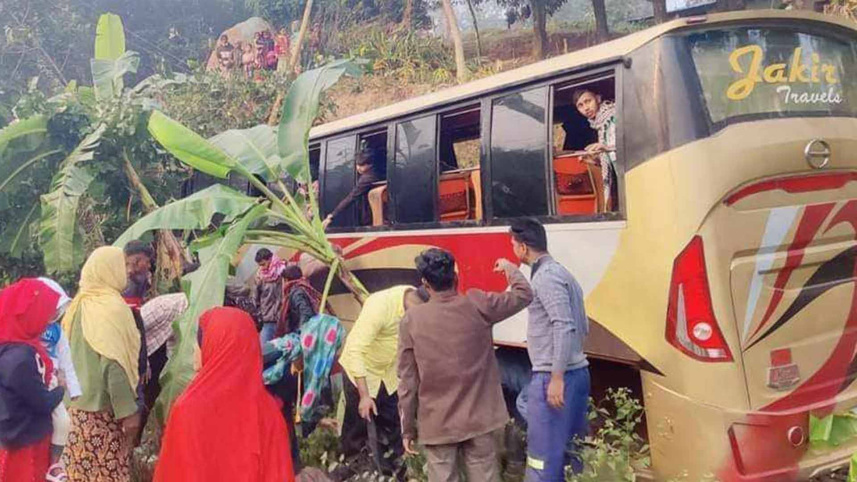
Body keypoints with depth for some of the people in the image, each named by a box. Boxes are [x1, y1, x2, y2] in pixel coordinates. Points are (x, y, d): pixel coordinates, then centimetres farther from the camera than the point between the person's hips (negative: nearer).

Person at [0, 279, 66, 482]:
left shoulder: (20, 346, 0)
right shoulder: (18, 357, -29)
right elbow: (44, 404, -20)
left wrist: (49, 380, -3)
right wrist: (60, 388, -3)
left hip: (32, 438, 9)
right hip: (23, 443, -9)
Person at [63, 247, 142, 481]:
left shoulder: (79, 305, 6)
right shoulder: (112, 307, -17)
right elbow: (114, 365, -22)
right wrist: (128, 410, -17)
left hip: (78, 406, 8)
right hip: (103, 410, -8)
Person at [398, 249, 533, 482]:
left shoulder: (411, 320, -7)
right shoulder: (476, 305, -6)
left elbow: (407, 381, -4)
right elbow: (523, 294, 9)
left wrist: (407, 428, 5)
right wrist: (509, 268, 28)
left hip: (437, 425, -1)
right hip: (479, 420, 1)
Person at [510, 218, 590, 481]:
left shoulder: (546, 276, -13)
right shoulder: (561, 273, 16)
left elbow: (564, 327, -23)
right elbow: (583, 327, 19)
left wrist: (556, 377, -22)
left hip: (553, 376, -10)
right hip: (577, 372, 10)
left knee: (544, 460, -4)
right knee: (571, 452, 15)